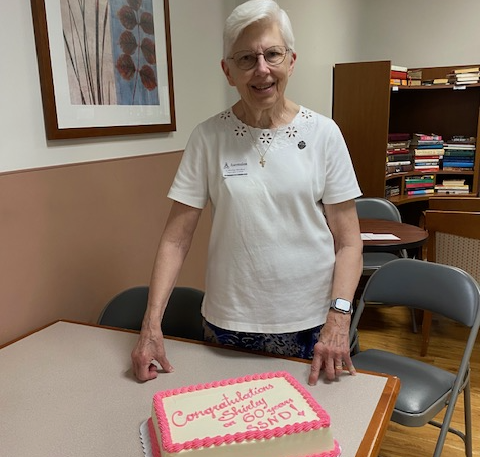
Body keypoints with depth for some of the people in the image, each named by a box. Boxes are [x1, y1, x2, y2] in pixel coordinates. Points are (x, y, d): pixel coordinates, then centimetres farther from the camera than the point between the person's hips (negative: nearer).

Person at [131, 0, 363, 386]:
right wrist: (152, 324, -12)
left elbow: (348, 241, -3)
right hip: (229, 325, 0)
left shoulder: (323, 133, -5)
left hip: (312, 326, 0)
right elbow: (176, 239, -5)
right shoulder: (208, 137, -5)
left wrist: (339, 317, -15)